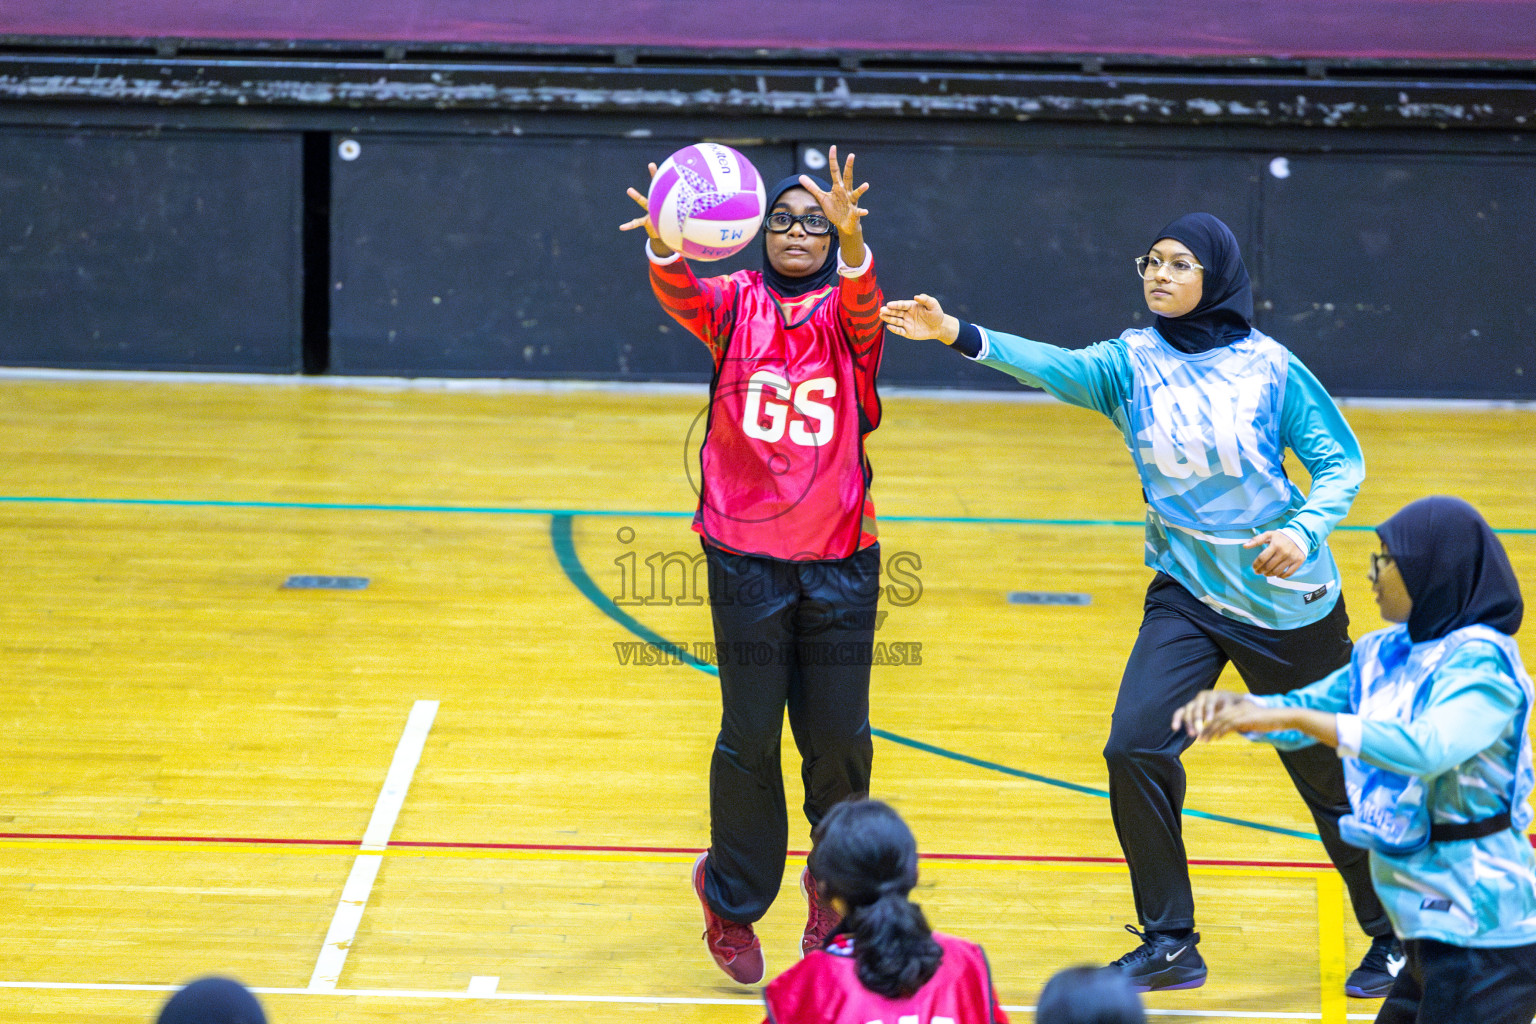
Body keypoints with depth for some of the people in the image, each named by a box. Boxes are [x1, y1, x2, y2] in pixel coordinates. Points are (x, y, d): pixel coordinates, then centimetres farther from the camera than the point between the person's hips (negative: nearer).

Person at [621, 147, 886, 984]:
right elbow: (683, 299, -21)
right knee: (750, 737, 3)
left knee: (838, 737, 5)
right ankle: (734, 899, 23)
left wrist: (851, 239, -45)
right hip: (746, 557, -1)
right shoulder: (737, 303, 0)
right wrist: (665, 247, -45)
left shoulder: (847, 310, 0)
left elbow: (863, 307, -24)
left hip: (839, 559, 1)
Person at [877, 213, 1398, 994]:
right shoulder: (1133, 362, -4)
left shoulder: (1268, 366, -10)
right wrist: (959, 335, -39)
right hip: (1187, 597, 3)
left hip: (1288, 603, -3)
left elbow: (1341, 462, -5)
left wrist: (1304, 529, -24)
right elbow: (1057, 367, -23)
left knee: (1329, 773, 7)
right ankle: (1169, 943, 1)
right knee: (1135, 749, -15)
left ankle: (1394, 937, 29)